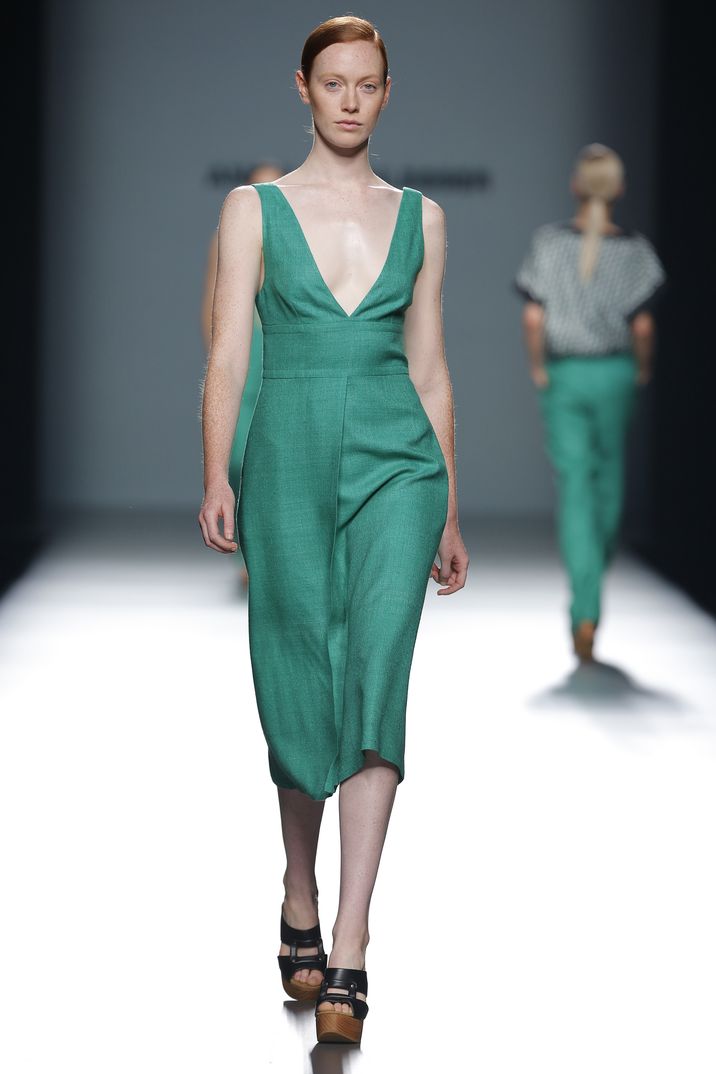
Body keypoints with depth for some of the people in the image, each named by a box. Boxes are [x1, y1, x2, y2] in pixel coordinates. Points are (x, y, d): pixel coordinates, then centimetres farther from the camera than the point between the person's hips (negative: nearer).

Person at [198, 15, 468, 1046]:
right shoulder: (254, 208, 6)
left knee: (375, 679, -13)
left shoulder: (419, 216, 11)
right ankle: (300, 903, 27)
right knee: (302, 692, 2)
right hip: (289, 457, -1)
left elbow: (429, 371, 14)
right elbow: (229, 353, -1)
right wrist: (216, 478, -15)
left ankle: (347, 956, -14)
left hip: (396, 461, 1)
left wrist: (450, 513, 13)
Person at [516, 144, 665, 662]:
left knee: (575, 487, -1)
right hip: (615, 373, 0)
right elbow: (642, 326, -7)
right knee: (610, 474, 21)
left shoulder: (549, 241, -6)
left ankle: (586, 611, -10)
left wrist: (537, 367, 5)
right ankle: (596, 570, 39)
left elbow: (533, 318, -8)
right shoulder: (633, 249, -7)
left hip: (563, 374, 0)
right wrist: (643, 368, 9)